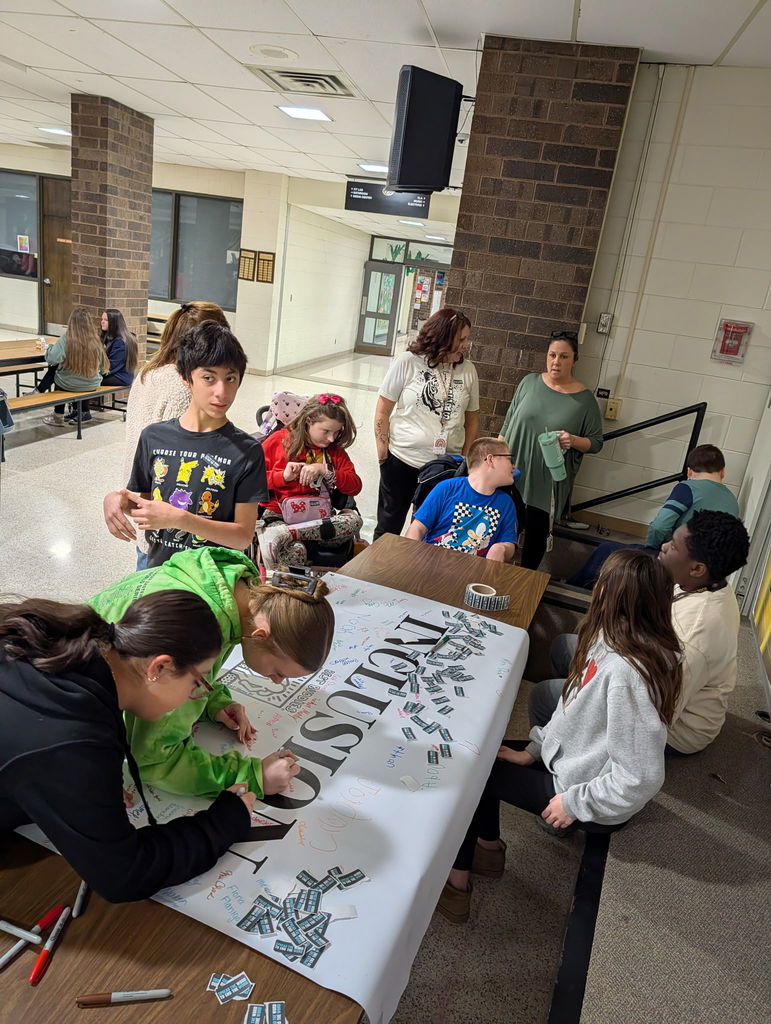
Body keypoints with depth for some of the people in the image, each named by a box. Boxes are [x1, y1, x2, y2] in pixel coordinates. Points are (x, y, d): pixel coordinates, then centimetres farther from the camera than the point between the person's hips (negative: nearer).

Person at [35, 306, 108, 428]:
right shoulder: (95, 340, -10)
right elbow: (102, 365, -2)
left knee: (54, 368, 27)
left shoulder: (66, 339, -18)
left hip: (68, 385, -3)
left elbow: (52, 359, -23)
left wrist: (50, 348, -1)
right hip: (92, 385, 3)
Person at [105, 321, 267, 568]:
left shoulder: (247, 451, -14)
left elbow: (244, 536, -15)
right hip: (157, 568, 3)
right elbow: (143, 502, 7)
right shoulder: (153, 436, -4)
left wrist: (179, 519, -25)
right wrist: (121, 501, -14)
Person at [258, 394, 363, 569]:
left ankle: (285, 533, -36)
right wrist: (283, 476, -14)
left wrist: (325, 470, -11)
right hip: (278, 514, -5)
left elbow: (355, 486, 2)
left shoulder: (335, 451, 14)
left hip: (316, 518, 5)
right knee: (295, 551, -40)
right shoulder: (280, 439, 5)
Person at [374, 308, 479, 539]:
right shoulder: (408, 362, -6)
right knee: (389, 524, 13)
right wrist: (382, 451, -5)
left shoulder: (468, 369, 1)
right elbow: (383, 409, -3)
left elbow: (472, 417, 9)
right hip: (402, 460, -2)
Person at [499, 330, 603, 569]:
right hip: (513, 475, 2)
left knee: (537, 533, 7)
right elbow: (508, 423, 9)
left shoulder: (585, 398, -5)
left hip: (548, 482, -2)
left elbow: (596, 442, 0)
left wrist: (573, 440, -20)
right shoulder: (530, 382, 2)